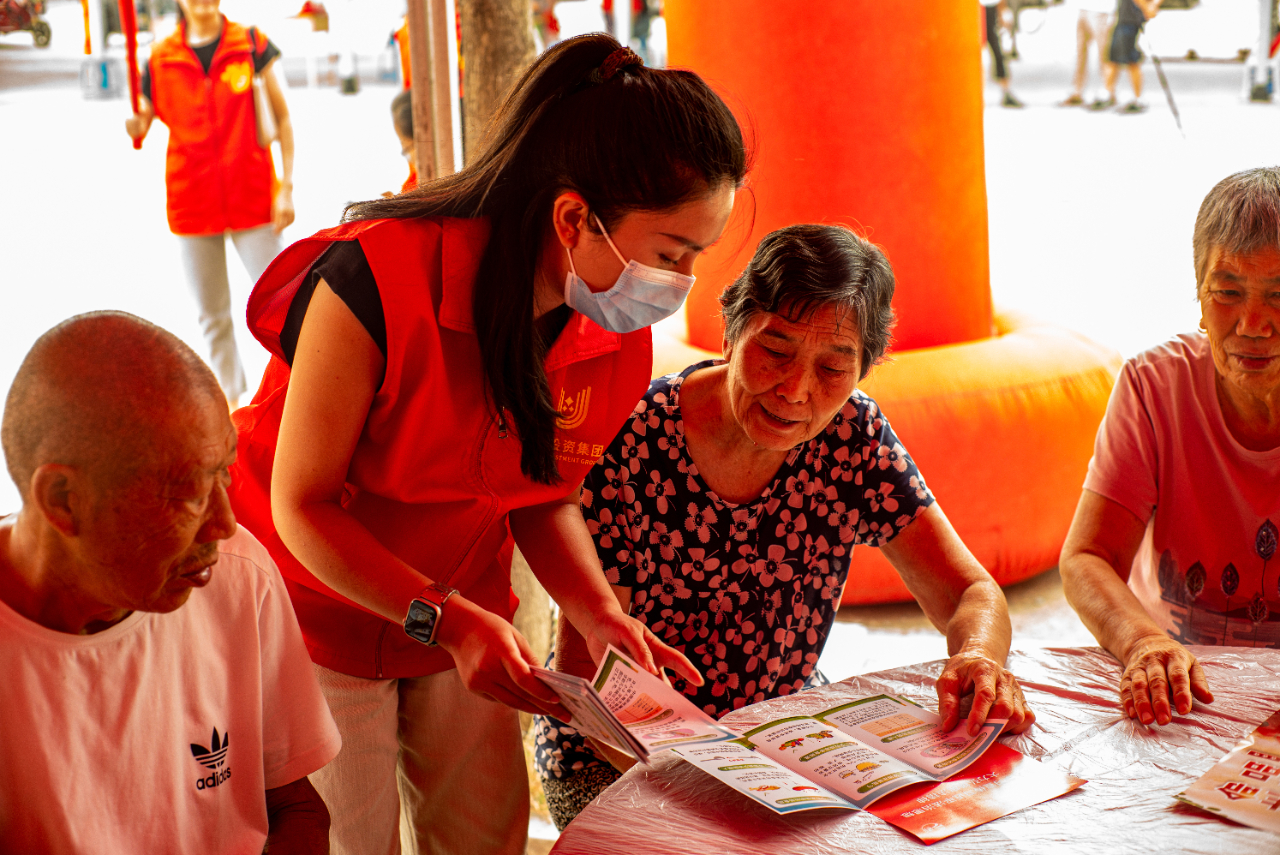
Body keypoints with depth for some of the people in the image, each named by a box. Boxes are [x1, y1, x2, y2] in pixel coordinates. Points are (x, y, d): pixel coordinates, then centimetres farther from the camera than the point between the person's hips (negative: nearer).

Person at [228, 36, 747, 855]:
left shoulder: (619, 340, -14)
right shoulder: (378, 278, -32)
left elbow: (544, 494, 2)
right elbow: (303, 504, -23)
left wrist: (597, 612, -14)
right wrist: (447, 621, -31)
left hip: (466, 615, 5)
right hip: (321, 605, -5)